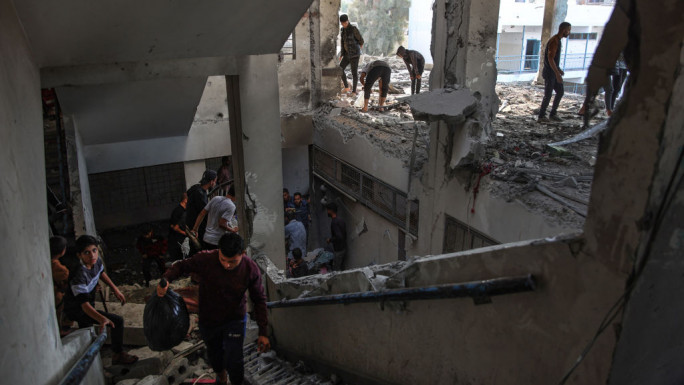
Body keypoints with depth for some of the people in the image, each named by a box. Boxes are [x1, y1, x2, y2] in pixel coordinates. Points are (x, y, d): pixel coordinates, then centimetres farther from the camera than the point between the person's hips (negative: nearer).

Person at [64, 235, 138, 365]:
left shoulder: (96, 261, -14)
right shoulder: (79, 276, -37)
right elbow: (84, 305, -42)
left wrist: (115, 289, 6)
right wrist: (102, 319, -58)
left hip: (87, 305, 8)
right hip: (76, 311, -8)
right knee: (117, 321, -14)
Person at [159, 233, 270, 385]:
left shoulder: (251, 269, -24)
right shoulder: (205, 259, -28)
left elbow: (259, 300, -12)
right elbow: (181, 266, -10)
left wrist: (263, 332, -13)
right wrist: (166, 279, -31)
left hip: (235, 320, -1)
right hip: (208, 320, 2)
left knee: (233, 361, -9)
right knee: (215, 356, 24)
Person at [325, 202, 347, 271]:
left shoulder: (334, 222, -23)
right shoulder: (340, 220, 5)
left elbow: (339, 237, -31)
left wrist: (330, 240, -15)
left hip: (338, 250, -9)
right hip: (344, 248, 9)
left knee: (336, 270, 2)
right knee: (341, 268, 20)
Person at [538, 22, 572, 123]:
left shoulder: (558, 40, 13)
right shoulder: (554, 41, -18)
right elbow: (550, 59, -25)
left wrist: (558, 69, 20)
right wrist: (557, 74, -27)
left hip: (554, 72, 10)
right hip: (549, 73, -10)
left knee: (560, 92, 11)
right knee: (548, 95, -3)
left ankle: (553, 114, 17)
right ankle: (541, 116, 8)